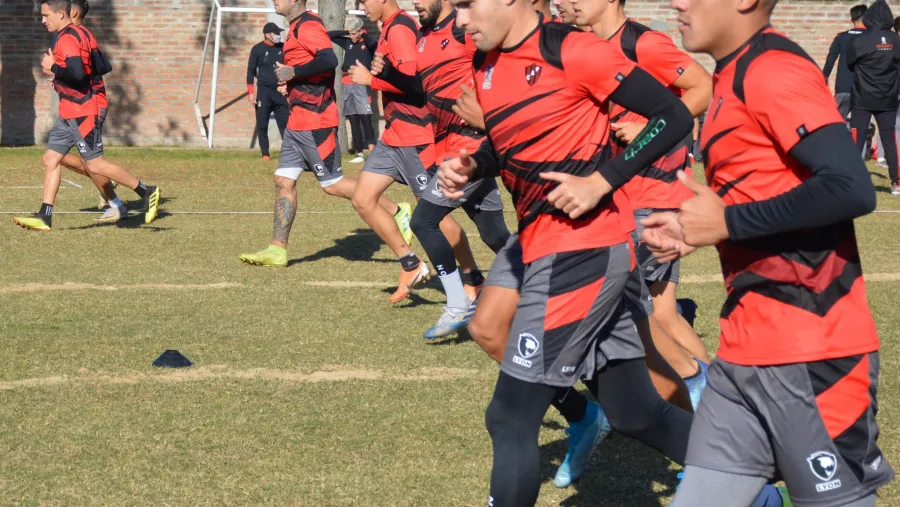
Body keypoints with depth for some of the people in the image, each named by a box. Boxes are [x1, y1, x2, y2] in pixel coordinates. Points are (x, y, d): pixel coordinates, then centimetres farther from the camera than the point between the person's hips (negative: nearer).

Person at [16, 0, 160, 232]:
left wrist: (52, 67, -15)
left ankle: (147, 193, 5)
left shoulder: (67, 39, -18)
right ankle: (45, 217, 7)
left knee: (94, 164, -4)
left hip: (80, 113, -10)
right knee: (50, 159, 6)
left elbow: (77, 74, -30)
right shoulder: (80, 33, 13)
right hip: (68, 114, 10)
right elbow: (101, 67, 17)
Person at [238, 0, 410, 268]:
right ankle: (277, 250, 7)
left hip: (315, 121, -10)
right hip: (298, 123, 10)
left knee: (332, 183, -4)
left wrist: (292, 72, -21)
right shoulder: (297, 27, 16)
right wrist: (291, 82, 11)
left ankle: (396, 212, 6)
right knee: (283, 180, 6)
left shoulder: (307, 25, -15)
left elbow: (329, 60, -30)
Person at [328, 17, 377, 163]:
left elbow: (374, 42, -25)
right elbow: (329, 35, 21)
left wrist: (363, 35, -7)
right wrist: (346, 32, 10)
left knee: (365, 118, -14)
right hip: (346, 84, 6)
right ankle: (359, 153, 11)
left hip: (361, 84, -6)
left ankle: (371, 150, -19)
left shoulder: (367, 42, -1)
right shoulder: (348, 42, 15)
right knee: (353, 120, 7)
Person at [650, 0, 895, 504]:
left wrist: (727, 222, -16)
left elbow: (850, 188, -24)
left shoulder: (773, 70, -14)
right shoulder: (736, 78, 15)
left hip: (810, 352, -9)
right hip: (746, 350, 9)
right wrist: (698, 230, 8)